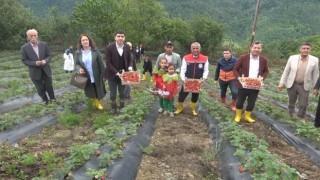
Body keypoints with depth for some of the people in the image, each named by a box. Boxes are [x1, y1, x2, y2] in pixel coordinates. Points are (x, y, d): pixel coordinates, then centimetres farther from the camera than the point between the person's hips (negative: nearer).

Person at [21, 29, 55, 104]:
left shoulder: (44, 44, -3)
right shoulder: (24, 47, -8)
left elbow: (49, 55, 2)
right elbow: (24, 60, -5)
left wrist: (45, 61, -19)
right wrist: (35, 63, -22)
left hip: (46, 70, 1)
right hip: (35, 72, -1)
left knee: (49, 87, 13)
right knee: (40, 89, 11)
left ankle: (53, 100, 34)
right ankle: (46, 102, 32)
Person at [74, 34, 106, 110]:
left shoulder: (95, 51, -7)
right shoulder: (77, 53, -2)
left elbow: (101, 63, -6)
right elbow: (76, 64, 5)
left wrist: (103, 74, -8)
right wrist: (79, 69, -18)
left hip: (97, 76, -1)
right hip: (86, 77, 1)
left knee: (99, 91, 12)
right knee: (91, 92, 15)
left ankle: (98, 102, 39)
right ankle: (95, 102, 41)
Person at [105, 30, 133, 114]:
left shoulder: (127, 47, -3)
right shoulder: (109, 47, -15)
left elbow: (129, 60, 7)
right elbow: (108, 63, -15)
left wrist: (130, 68, -14)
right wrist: (117, 73, -22)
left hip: (123, 74, 3)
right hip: (112, 74, -2)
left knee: (122, 93, 13)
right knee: (113, 93, 10)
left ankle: (122, 107, 31)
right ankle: (113, 107, 31)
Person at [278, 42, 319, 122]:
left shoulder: (314, 60, -7)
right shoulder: (292, 58, -7)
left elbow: (315, 75, -1)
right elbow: (286, 71, -1)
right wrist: (281, 83, -3)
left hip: (304, 86, 0)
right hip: (292, 84, 0)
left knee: (303, 105, 4)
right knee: (291, 103, 14)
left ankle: (301, 118, 28)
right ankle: (290, 116, 34)